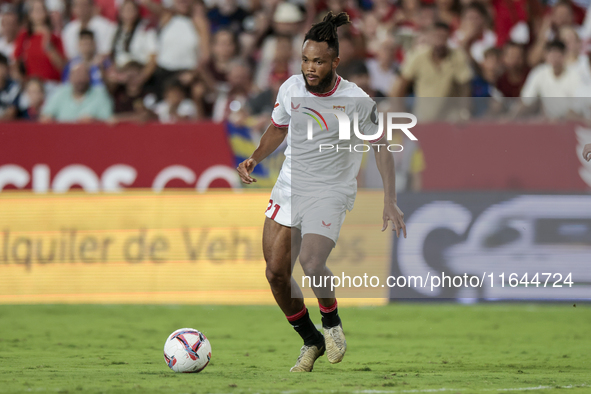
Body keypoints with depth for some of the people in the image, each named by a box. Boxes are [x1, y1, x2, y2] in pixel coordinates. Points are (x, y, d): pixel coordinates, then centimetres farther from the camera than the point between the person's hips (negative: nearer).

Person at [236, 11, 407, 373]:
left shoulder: (357, 101, -15)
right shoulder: (291, 88, -4)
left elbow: (381, 147, -4)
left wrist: (391, 201, -11)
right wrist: (255, 159, -2)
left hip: (331, 192, -5)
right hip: (289, 188, 5)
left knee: (311, 264, -27)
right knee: (276, 272, -3)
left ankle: (332, 323, 3)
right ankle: (311, 342, 18)